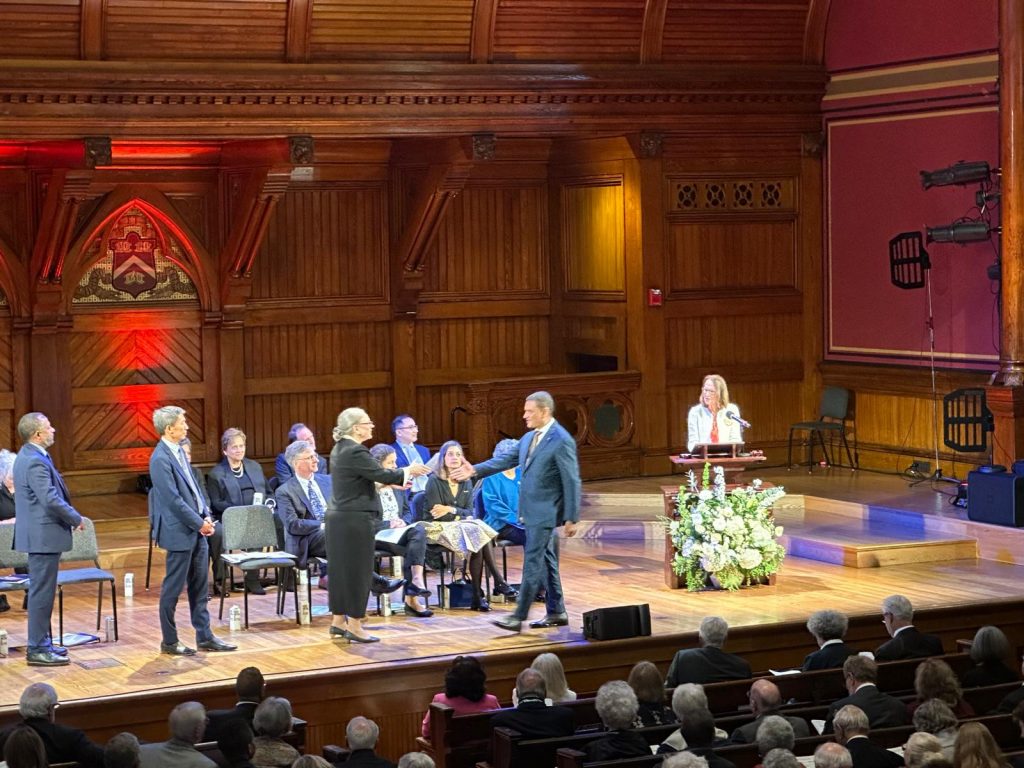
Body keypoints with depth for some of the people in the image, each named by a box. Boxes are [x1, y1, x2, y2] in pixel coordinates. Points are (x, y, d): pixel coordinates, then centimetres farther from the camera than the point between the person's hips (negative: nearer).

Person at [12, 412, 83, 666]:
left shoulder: (28, 457, 13)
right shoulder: (35, 462, -20)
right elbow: (51, 500, -26)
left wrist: (70, 514, 10)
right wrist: (76, 519, -12)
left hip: (39, 533, 11)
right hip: (43, 535, -11)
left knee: (42, 590, 17)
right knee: (42, 591, -5)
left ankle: (40, 642, 26)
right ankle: (37, 650, 0)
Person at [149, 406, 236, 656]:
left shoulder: (178, 451, 10)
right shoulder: (160, 460, -19)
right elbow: (174, 500, -21)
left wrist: (206, 515, 4)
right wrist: (199, 523, -15)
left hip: (196, 530, 9)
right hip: (179, 532, -9)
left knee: (199, 585, 13)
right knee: (173, 587, 2)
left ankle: (204, 636, 20)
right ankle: (169, 642, 12)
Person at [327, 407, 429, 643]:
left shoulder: (339, 449, 11)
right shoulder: (356, 452, -19)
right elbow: (382, 475, -19)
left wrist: (395, 480, 16)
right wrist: (408, 472, -4)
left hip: (338, 518, 10)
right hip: (355, 519, -10)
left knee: (341, 568, 15)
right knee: (358, 570, -1)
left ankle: (338, 621, 21)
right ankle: (354, 626, 4)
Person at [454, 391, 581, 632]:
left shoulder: (561, 441, -14)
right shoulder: (529, 438, 12)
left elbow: (572, 482, -14)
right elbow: (507, 460, 17)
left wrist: (571, 519, -15)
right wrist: (475, 470, 7)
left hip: (546, 513, -9)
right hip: (531, 511, 9)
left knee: (532, 562, -9)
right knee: (545, 561, 13)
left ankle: (519, 616, -8)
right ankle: (556, 613, 21)